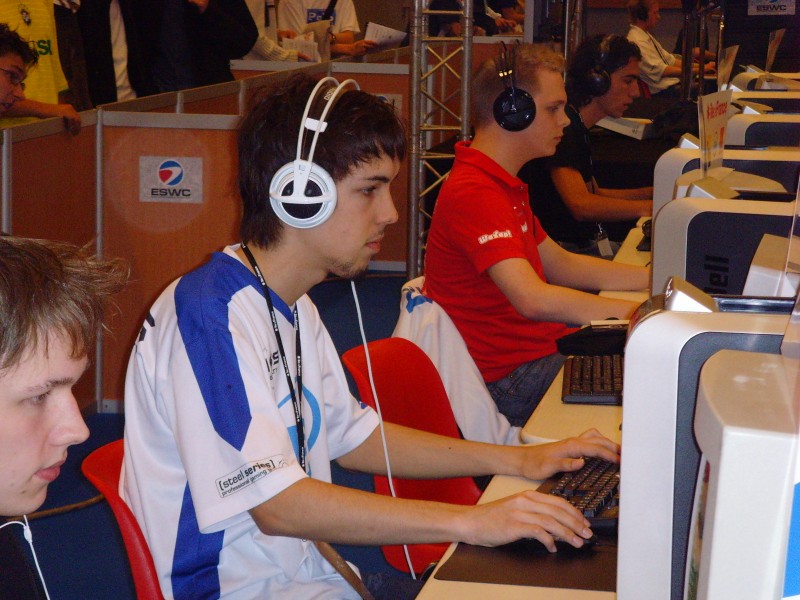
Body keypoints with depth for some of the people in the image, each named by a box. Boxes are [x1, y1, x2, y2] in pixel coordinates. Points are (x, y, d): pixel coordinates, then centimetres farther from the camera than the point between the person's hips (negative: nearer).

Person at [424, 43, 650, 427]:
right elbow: (533, 298, -30)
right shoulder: (474, 193, -20)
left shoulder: (503, 184, 17)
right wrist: (638, 310, -29)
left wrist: (658, 278, 13)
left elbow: (559, 264, 22)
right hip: (510, 379, -10)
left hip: (541, 348, 10)